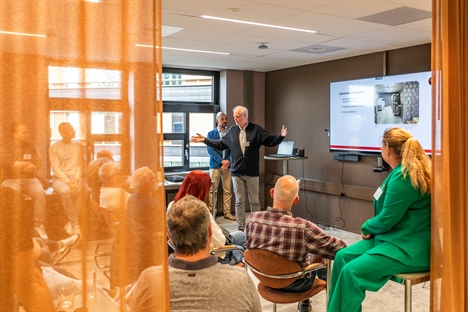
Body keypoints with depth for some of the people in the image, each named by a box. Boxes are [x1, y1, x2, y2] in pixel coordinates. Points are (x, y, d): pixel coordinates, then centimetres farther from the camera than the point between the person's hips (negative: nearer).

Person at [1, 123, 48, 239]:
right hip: (11, 180, -2)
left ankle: (39, 225, -23)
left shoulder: (31, 147, 15)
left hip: (29, 179, 2)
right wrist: (27, 164, -6)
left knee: (39, 192, -30)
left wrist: (18, 165, -10)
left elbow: (37, 164, 2)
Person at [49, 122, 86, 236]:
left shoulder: (78, 145, 12)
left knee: (83, 190, -32)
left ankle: (71, 223, -21)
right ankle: (76, 224, -25)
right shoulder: (54, 147, 1)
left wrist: (76, 178, -12)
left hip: (75, 177, 3)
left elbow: (80, 165, 7)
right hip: (60, 178, -3)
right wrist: (68, 181, -20)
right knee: (65, 191, -37)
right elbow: (56, 168, -7)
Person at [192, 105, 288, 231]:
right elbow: (220, 144, 14)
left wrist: (281, 136, -22)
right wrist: (205, 140, 10)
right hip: (237, 172, 2)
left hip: (252, 172, -2)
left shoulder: (256, 129, -3)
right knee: (239, 201, 9)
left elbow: (271, 141, -5)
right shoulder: (232, 131, 5)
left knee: (254, 201, 7)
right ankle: (240, 228, 18)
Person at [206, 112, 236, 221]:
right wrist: (221, 161, -15)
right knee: (212, 190, -2)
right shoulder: (211, 134, 5)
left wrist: (228, 162, -12)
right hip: (215, 165, -2)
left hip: (227, 166, 2)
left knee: (227, 190, 4)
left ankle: (227, 213, 12)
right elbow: (210, 149, -5)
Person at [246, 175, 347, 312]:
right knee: (321, 252, 24)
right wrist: (319, 254, -2)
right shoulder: (302, 228, -35)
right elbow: (341, 248, -23)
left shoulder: (252, 219, -22)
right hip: (296, 284, -4)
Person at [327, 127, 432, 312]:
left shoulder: (402, 177, -20)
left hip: (409, 247, -10)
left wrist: (366, 227, 2)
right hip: (395, 236, 10)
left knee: (351, 272, -21)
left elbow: (386, 220, -18)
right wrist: (371, 228, 4)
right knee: (343, 256, -2)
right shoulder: (403, 171, 12)